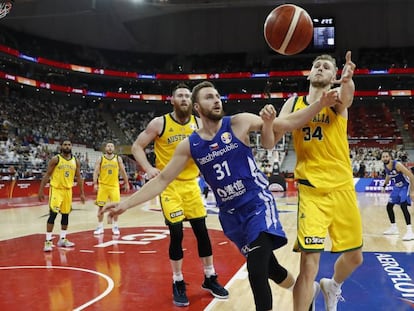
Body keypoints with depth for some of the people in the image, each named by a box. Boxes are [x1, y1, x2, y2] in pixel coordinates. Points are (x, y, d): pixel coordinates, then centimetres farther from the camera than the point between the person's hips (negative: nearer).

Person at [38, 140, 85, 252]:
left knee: (65, 215, 11)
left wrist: (82, 193, 8)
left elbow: (78, 177, 10)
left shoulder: (75, 161, 5)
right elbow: (47, 175, -5)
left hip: (68, 190, 5)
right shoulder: (55, 159, -8)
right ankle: (48, 241, -7)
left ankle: (62, 239, 24)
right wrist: (41, 191, -9)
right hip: (56, 189, -5)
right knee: (53, 214, -12)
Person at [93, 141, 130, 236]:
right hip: (103, 185, 0)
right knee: (101, 207, 3)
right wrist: (95, 184, -15)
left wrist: (126, 183, 8)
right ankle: (100, 227, 13)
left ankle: (115, 227, 12)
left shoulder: (118, 158, 4)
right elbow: (96, 172, -4)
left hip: (114, 186, 0)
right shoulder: (100, 159, 1)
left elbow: (123, 172, 8)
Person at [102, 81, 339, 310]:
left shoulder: (239, 122, -7)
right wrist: (126, 204, -5)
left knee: (257, 272, -19)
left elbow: (288, 123, -4)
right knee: (268, 268, 14)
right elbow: (162, 180, 1)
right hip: (231, 213, 4)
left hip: (258, 203, -3)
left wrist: (320, 104, -18)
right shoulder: (189, 145, -1)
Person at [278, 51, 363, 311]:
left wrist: (348, 81, -51)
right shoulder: (294, 103, 6)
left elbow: (347, 96, -26)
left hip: (342, 188, 1)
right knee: (309, 263, -13)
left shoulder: (337, 98, 0)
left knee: (354, 257, 15)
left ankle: (332, 287, 46)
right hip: (311, 190, -1)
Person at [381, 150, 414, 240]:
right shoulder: (385, 166, -7)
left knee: (403, 206, -25)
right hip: (397, 187, 8)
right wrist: (384, 186, 21)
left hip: (405, 186, -8)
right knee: (389, 206, 9)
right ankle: (394, 228, 26)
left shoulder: (397, 165, -29)